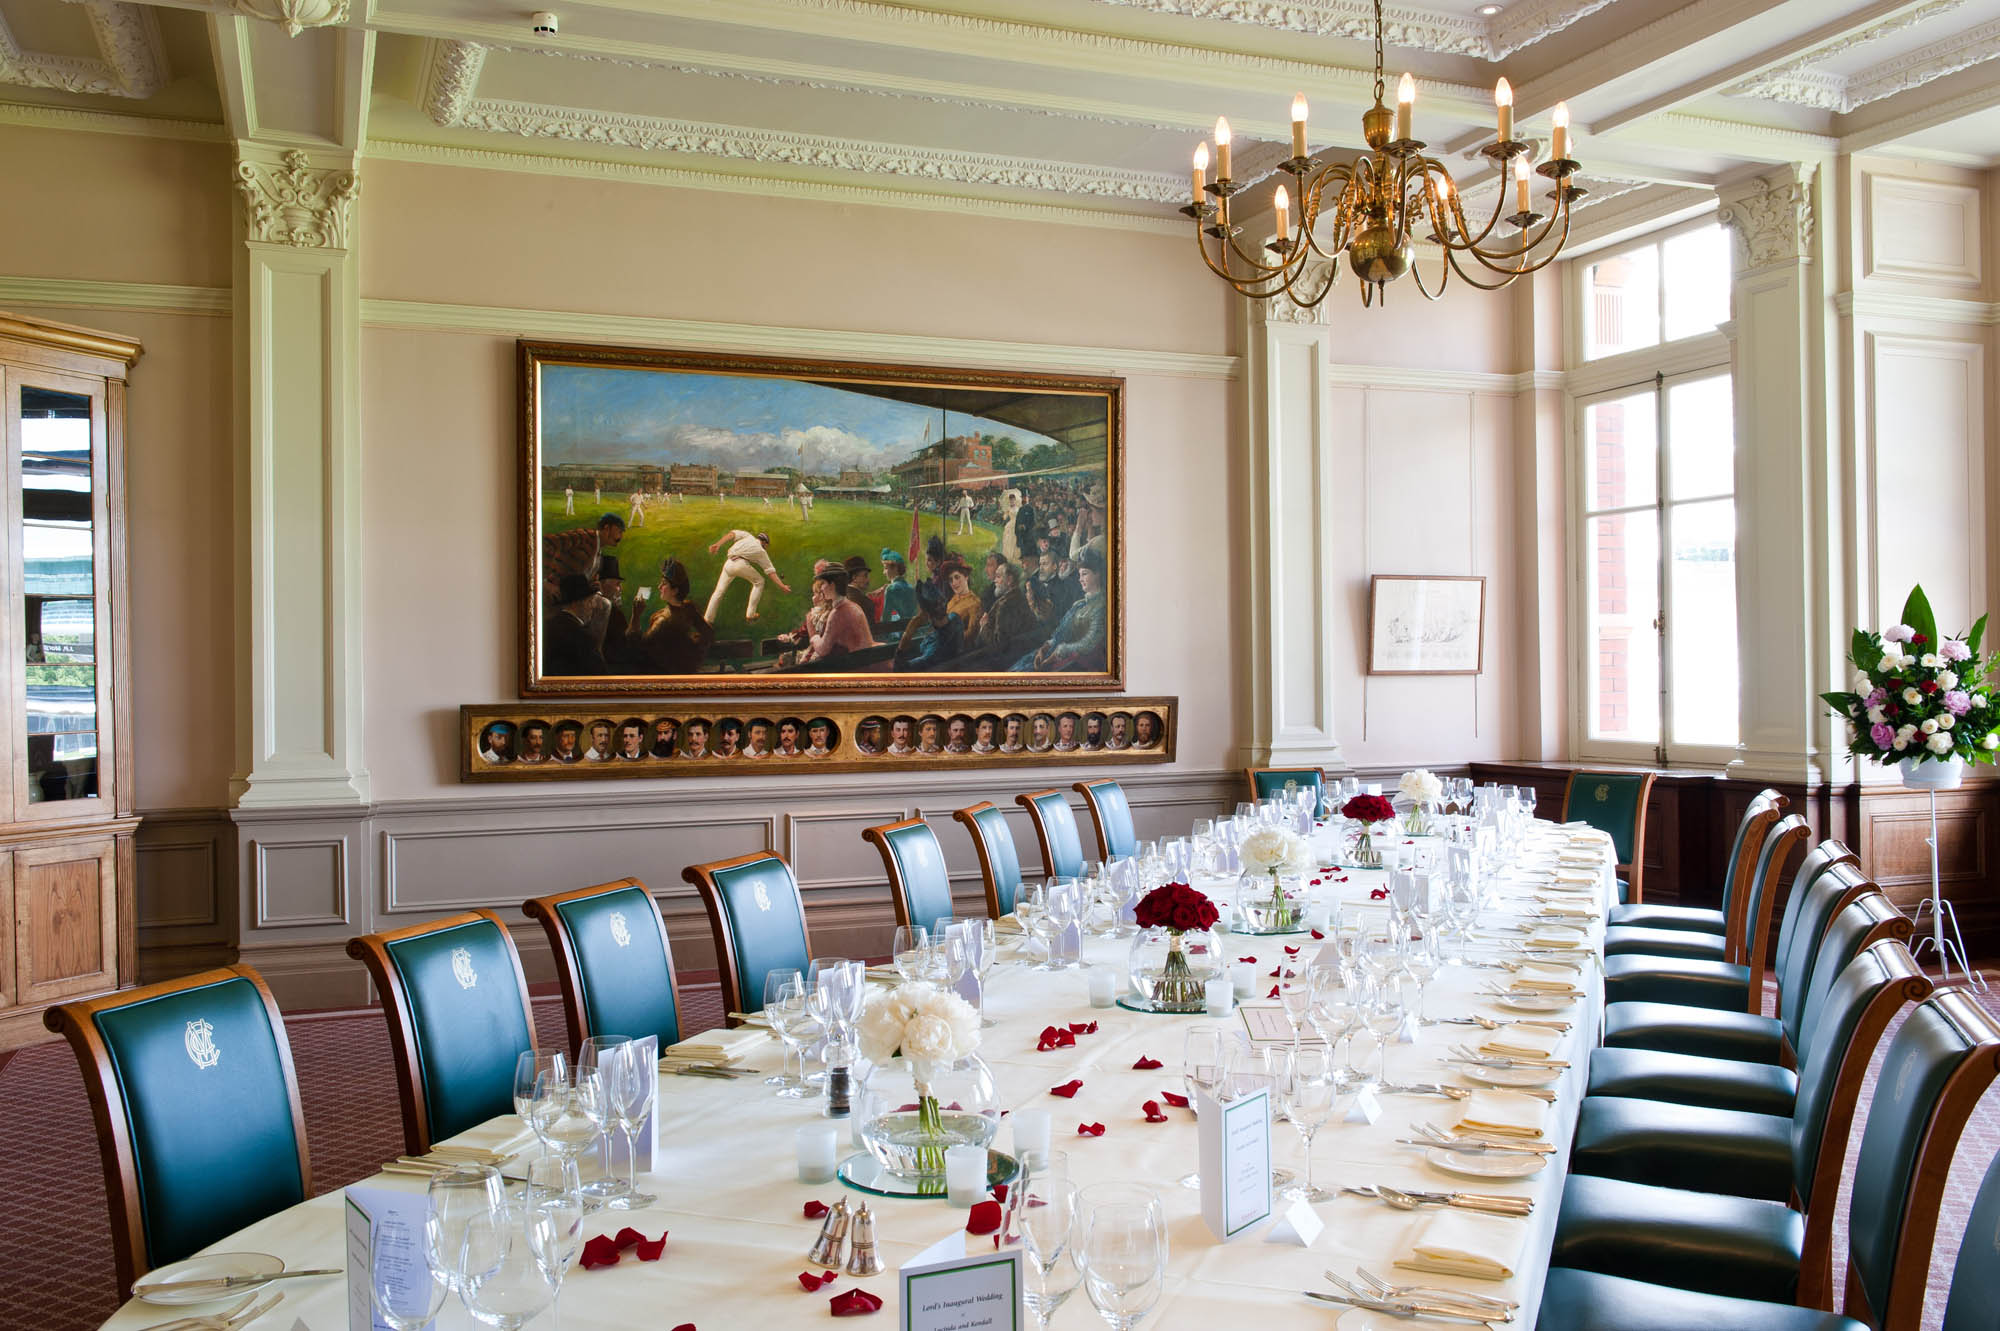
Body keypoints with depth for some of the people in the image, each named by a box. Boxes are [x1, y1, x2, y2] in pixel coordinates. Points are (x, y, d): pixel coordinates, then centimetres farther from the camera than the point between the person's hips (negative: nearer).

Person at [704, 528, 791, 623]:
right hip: (741, 565, -3)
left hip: (728, 564, 3)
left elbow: (732, 534, 8)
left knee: (719, 591, 17)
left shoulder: (748, 536, 27)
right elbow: (770, 571, 13)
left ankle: (708, 618, 20)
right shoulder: (762, 551, 21)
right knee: (759, 581, 21)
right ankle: (750, 614, 17)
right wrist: (781, 585, 12)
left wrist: (717, 545, -2)